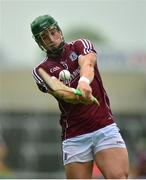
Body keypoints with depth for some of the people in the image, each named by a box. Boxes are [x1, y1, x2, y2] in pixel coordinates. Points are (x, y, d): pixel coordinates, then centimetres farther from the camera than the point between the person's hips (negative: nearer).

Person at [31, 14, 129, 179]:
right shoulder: (40, 71, 7)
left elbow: (87, 62, -15)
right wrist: (77, 94, -37)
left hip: (105, 127, -1)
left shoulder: (80, 45, 9)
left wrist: (84, 81, -40)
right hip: (74, 137, 1)